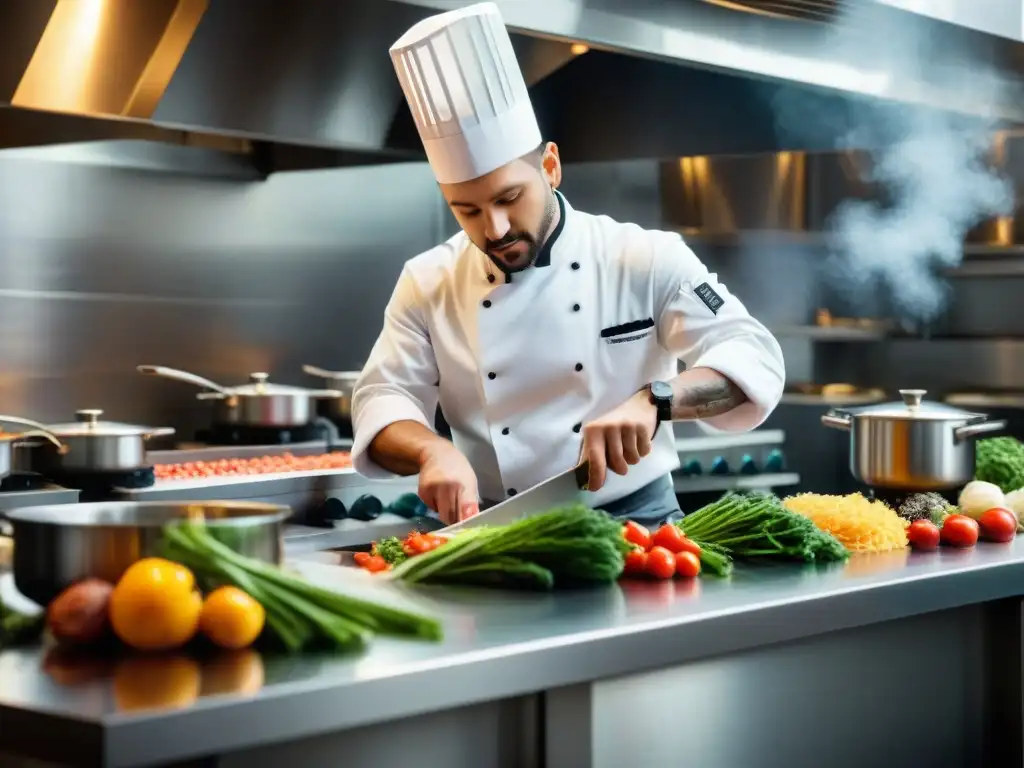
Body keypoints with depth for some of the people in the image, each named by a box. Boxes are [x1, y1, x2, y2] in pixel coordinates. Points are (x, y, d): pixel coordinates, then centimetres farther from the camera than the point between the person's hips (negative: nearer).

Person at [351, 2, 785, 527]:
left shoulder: (645, 259, -3)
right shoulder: (428, 284, 3)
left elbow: (755, 360, -8)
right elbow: (381, 401, 1)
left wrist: (653, 400, -27)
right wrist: (432, 450, -21)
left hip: (636, 524, -2)